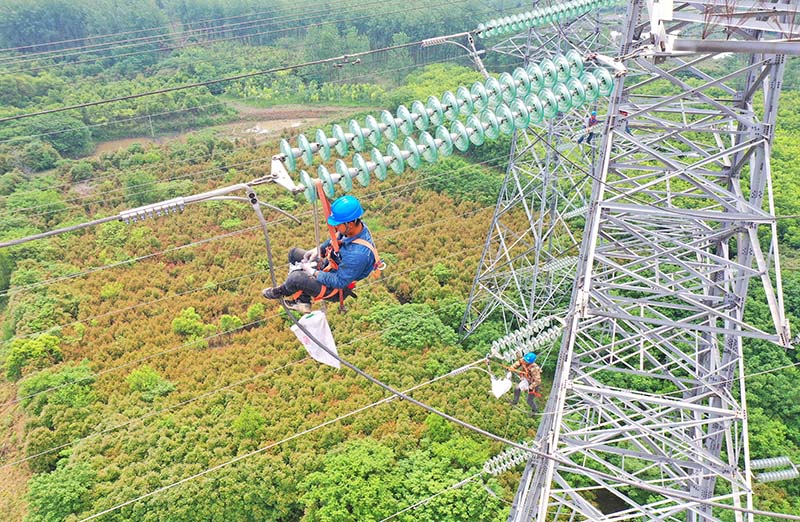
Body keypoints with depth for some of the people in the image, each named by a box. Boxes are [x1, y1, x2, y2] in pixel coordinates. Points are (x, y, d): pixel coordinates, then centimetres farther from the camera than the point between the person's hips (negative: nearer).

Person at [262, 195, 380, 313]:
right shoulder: (355, 226, -13)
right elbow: (335, 240, 10)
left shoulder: (358, 254, -38)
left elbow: (340, 282, -28)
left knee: (296, 278, -26)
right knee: (294, 253, 12)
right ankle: (303, 301, 16)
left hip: (335, 287, -9)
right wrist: (319, 250, -4)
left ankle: (281, 292, 14)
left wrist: (313, 273, -20)